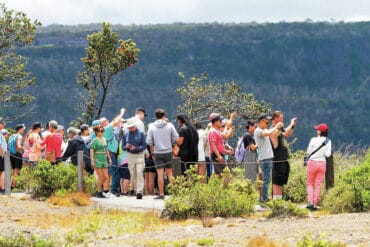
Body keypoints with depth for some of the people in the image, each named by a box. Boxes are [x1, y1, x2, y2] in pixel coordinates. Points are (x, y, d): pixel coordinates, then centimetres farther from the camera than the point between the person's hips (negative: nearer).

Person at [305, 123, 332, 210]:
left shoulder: (313, 140, -11)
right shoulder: (328, 142, -4)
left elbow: (308, 152, -4)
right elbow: (328, 154, -8)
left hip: (312, 162, -2)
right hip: (322, 163, 2)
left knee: (310, 183, 11)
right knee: (318, 184, 8)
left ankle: (310, 202, -4)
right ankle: (315, 204, 7)